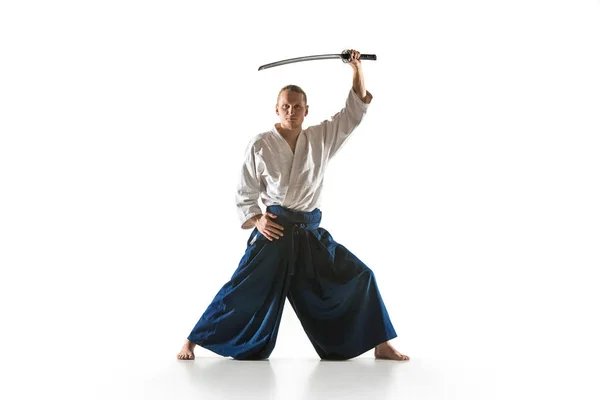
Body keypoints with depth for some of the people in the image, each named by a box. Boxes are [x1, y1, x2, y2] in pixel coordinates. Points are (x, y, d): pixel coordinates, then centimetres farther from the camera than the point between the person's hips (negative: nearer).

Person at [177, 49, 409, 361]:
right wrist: (257, 220, -14)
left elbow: (355, 110, 6)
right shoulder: (260, 145, -2)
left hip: (310, 233, 4)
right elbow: (245, 194, 3)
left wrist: (357, 69, -4)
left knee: (359, 277, 0)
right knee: (243, 288, -9)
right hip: (273, 230, -3)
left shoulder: (321, 139, 7)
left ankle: (381, 345, 12)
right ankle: (191, 342, 5)